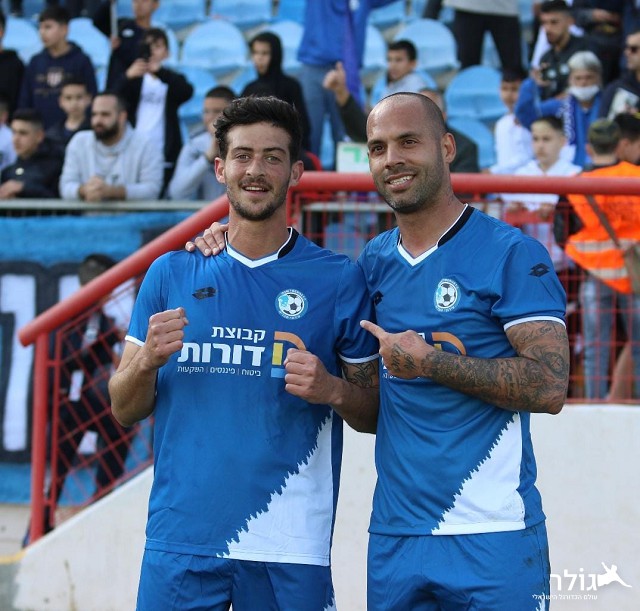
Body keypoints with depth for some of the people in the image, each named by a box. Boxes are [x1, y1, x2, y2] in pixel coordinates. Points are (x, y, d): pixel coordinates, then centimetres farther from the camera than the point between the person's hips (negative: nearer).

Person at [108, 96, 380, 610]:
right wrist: (147, 361, -11)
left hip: (290, 548, -1)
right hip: (180, 542, 1)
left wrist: (331, 390, -14)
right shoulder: (170, 275, 8)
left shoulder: (338, 279, 3)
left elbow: (375, 411, 7)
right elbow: (124, 411, 10)